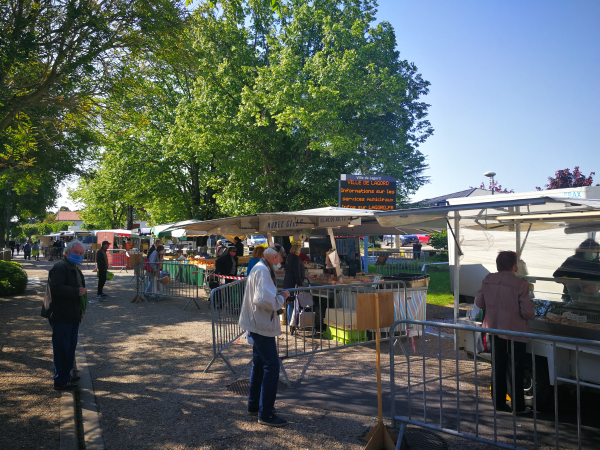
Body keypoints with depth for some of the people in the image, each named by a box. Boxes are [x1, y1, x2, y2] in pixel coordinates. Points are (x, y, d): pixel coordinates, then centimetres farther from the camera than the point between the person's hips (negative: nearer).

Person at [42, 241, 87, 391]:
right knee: (62, 349, -3)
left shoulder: (75, 269, 19)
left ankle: (67, 375, 30)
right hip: (61, 317, -10)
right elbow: (56, 288, -28)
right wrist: (77, 292, -22)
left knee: (70, 348, 18)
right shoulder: (60, 268, -14)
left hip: (72, 316, 10)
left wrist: (81, 310, 20)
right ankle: (61, 381, 5)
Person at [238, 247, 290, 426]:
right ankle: (265, 414, -1)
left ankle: (254, 405, 32)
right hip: (262, 325, -11)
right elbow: (265, 300, -29)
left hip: (258, 325, 11)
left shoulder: (260, 268, 14)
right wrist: (282, 297, -14)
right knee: (271, 366, -7)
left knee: (259, 364, 19)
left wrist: (278, 296, 11)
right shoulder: (262, 271, -19)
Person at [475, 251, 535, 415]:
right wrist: (531, 316, 5)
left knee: (498, 367, 16)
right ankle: (518, 406, 20)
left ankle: (499, 403, 25)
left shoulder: (488, 280, -4)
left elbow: (479, 302, 2)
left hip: (494, 329, 4)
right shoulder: (520, 284, -18)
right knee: (517, 370, 11)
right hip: (515, 331, -4)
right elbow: (527, 311, -17)